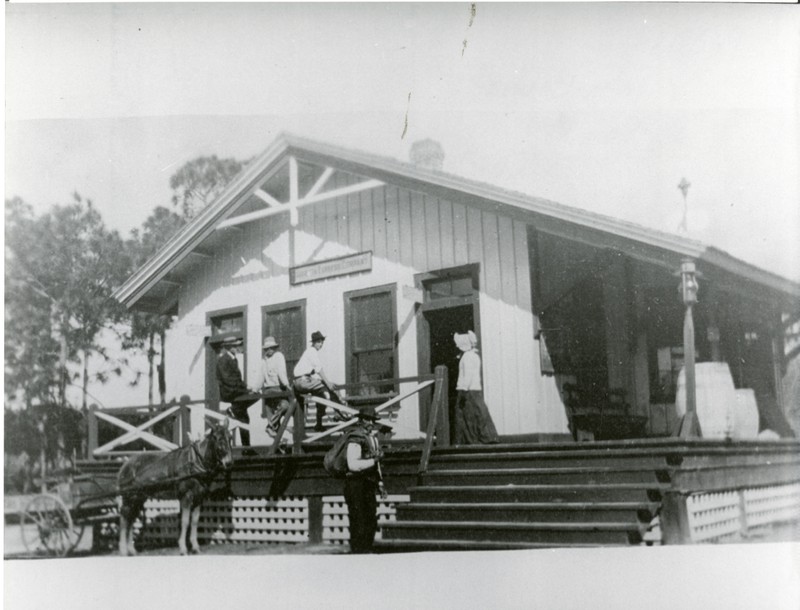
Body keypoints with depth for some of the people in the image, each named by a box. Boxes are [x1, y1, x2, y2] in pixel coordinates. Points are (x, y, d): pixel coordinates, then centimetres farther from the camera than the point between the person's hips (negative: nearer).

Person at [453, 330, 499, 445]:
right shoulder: (475, 355, 18)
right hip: (476, 389, 9)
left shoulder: (467, 356, -11)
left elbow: (468, 374, -19)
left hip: (468, 391, -9)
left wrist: (464, 390, -21)